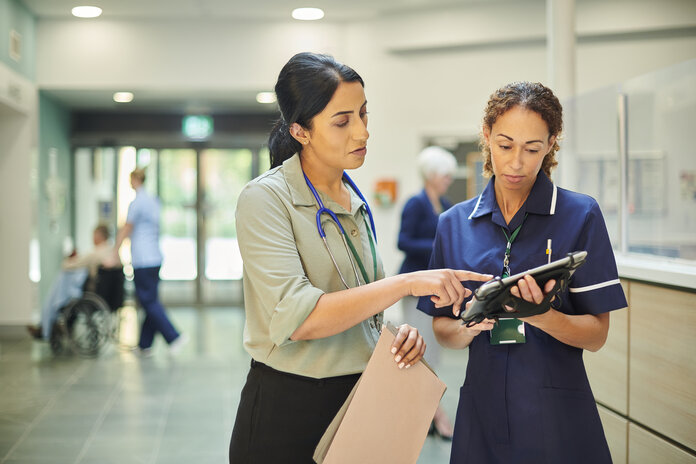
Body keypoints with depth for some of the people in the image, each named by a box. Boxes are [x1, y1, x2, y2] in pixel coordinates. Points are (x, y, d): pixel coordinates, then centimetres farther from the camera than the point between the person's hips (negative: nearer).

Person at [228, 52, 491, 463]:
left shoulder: (356, 202, 9)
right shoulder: (265, 198, -14)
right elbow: (295, 317, -26)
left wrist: (400, 332, -2)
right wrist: (408, 283, -27)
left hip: (359, 399, 6)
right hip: (288, 412, -6)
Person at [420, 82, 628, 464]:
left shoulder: (580, 215, -4)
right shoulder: (454, 224, 5)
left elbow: (596, 335, -6)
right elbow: (441, 329, 7)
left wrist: (539, 315, -25)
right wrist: (469, 327, -14)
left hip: (557, 417, -2)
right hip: (482, 413, 3)